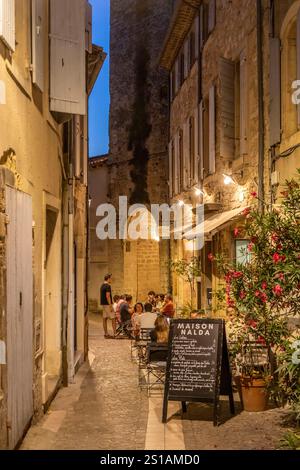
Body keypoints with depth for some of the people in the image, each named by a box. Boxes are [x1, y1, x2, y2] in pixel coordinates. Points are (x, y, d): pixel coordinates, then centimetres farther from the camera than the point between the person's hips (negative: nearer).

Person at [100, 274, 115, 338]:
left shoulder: (102, 286, 14)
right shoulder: (108, 286, -15)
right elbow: (107, 296, -21)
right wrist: (110, 306, -21)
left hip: (103, 304, 9)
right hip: (107, 304, -9)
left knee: (105, 319, 8)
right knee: (113, 318, -6)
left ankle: (106, 334, 10)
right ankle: (115, 334, -7)